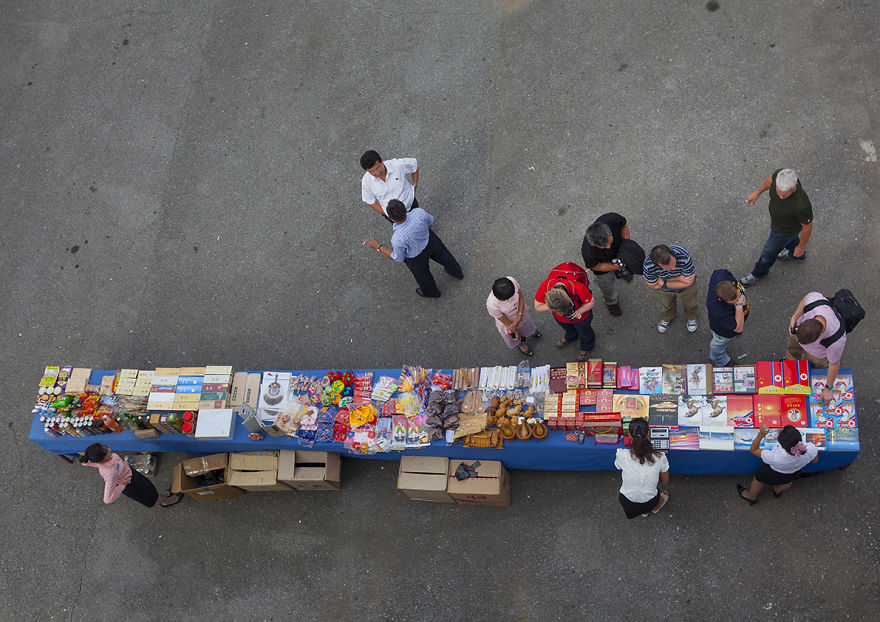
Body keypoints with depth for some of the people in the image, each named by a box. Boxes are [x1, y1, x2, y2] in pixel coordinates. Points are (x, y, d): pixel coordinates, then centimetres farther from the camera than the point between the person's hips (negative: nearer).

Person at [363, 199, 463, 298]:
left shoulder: (397, 240, -43)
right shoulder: (419, 212, -35)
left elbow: (398, 257, -19)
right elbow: (430, 221, -10)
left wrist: (377, 247, -13)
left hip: (416, 257, -2)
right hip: (430, 240, 2)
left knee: (422, 275, 31)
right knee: (442, 256, 34)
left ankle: (431, 292, 62)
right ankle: (457, 273, 64)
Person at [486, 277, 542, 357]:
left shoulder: (512, 281, -38)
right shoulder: (492, 305, -46)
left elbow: (521, 297, -17)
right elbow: (506, 323, -25)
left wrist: (519, 317, -25)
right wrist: (516, 331, -9)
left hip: (520, 313, 3)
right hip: (508, 325, -3)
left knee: (527, 326, 37)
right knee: (515, 339, 32)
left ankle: (530, 332, 72)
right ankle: (520, 344, 67)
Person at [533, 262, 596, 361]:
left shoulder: (577, 287, -48)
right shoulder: (545, 286, -42)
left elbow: (591, 302, -27)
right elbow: (537, 307, -25)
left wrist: (580, 311, -43)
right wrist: (552, 307, -40)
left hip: (579, 314, -2)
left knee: (583, 329, 28)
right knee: (566, 326, 34)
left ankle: (587, 346, 61)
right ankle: (570, 337, 70)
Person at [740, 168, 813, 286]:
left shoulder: (802, 205, -48)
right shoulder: (780, 174, -34)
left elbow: (807, 227, -27)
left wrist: (801, 247, -10)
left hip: (785, 231, -5)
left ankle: (759, 273, 54)